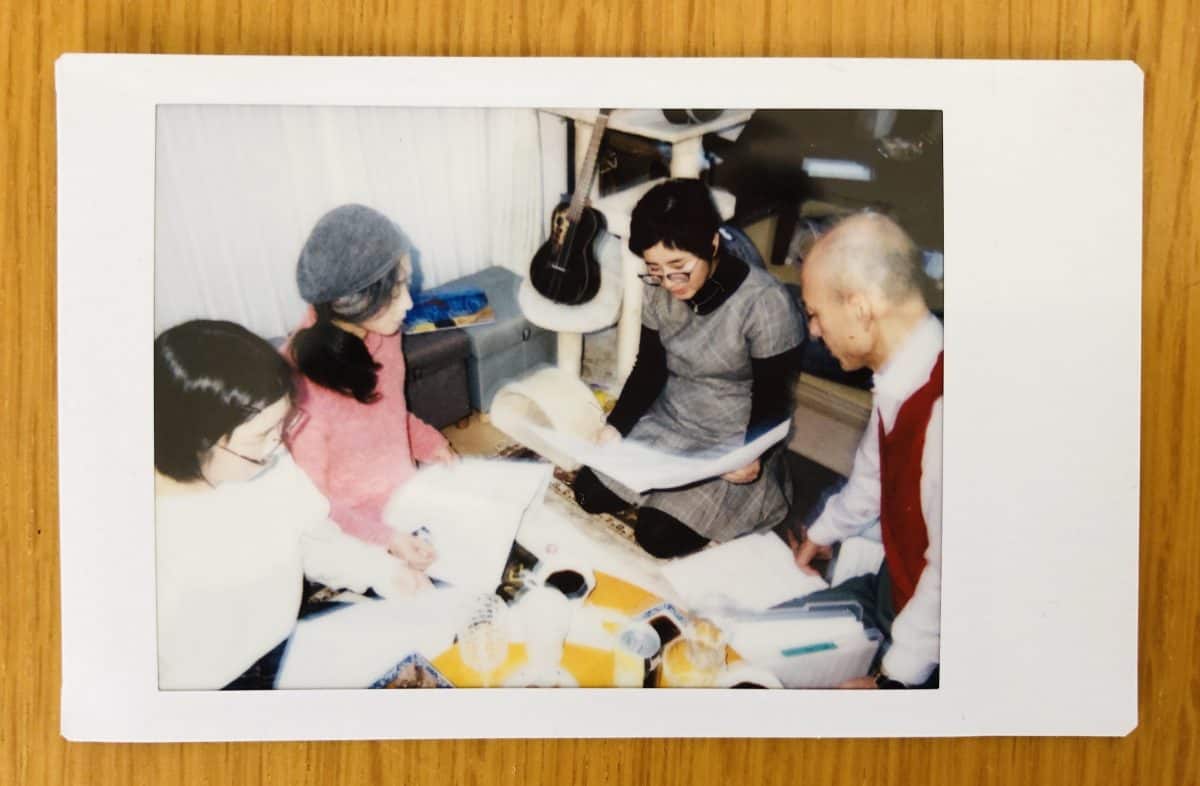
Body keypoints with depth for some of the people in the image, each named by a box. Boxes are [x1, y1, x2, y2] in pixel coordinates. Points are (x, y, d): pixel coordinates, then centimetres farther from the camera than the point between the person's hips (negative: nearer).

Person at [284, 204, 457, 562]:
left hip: (405, 489, 7)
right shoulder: (299, 384, -32)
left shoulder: (379, 331, -12)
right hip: (351, 528, -6)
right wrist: (384, 537, -25)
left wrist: (430, 443, -4)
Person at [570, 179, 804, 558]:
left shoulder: (766, 303, -26)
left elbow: (772, 400, -18)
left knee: (658, 535, -14)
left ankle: (734, 500, 12)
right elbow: (649, 369, 3)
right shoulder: (659, 291, -8)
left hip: (734, 444, -6)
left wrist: (754, 457, -36)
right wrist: (616, 426, -12)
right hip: (668, 422, 6)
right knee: (589, 494, 0)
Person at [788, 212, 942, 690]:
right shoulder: (901, 379, -7)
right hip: (896, 589, 7)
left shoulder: (937, 410, -35)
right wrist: (822, 534, 31)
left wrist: (894, 680, -12)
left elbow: (949, 578, -26)